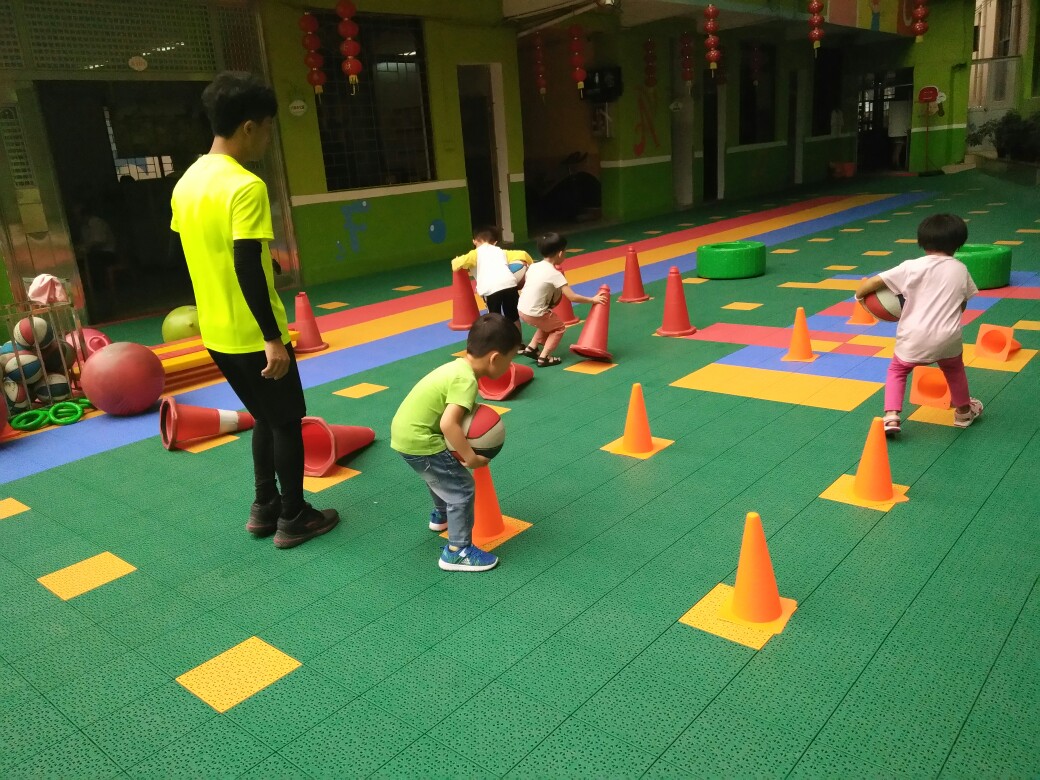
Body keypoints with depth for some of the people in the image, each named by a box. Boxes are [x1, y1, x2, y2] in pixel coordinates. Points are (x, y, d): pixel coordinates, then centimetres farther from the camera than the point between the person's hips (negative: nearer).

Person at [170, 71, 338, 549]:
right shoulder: (246, 186, -19)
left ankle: (264, 508, 29)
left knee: (266, 418, 22)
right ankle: (293, 518, 18)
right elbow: (247, 268, -24)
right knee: (287, 422, 8)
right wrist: (274, 337, -21)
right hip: (252, 336, -8)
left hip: (216, 333, 8)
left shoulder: (186, 183, 8)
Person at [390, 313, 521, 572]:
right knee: (462, 488, -2)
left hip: (404, 431, 10)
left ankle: (441, 515, 57)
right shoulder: (466, 379, -23)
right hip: (417, 440, -10)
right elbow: (448, 424, -32)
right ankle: (457, 552, 6)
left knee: (441, 473, 33)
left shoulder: (458, 366, 5)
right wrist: (471, 457, -22)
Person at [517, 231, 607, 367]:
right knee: (559, 327, 16)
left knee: (549, 323, 30)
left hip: (521, 310, 7)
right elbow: (572, 297, -16)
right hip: (534, 314, -7)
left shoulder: (534, 266, 5)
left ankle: (531, 348, 26)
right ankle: (544, 357, 7)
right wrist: (592, 300, -5)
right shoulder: (555, 274, -15)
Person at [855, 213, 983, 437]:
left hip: (913, 339, -2)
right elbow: (962, 305, 13)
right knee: (954, 370, 31)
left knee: (897, 370, 22)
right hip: (947, 339, 2)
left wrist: (859, 293, 14)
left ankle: (891, 417, 5)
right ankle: (964, 412, 49)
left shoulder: (911, 267, -3)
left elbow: (874, 282, -5)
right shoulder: (960, 269, 4)